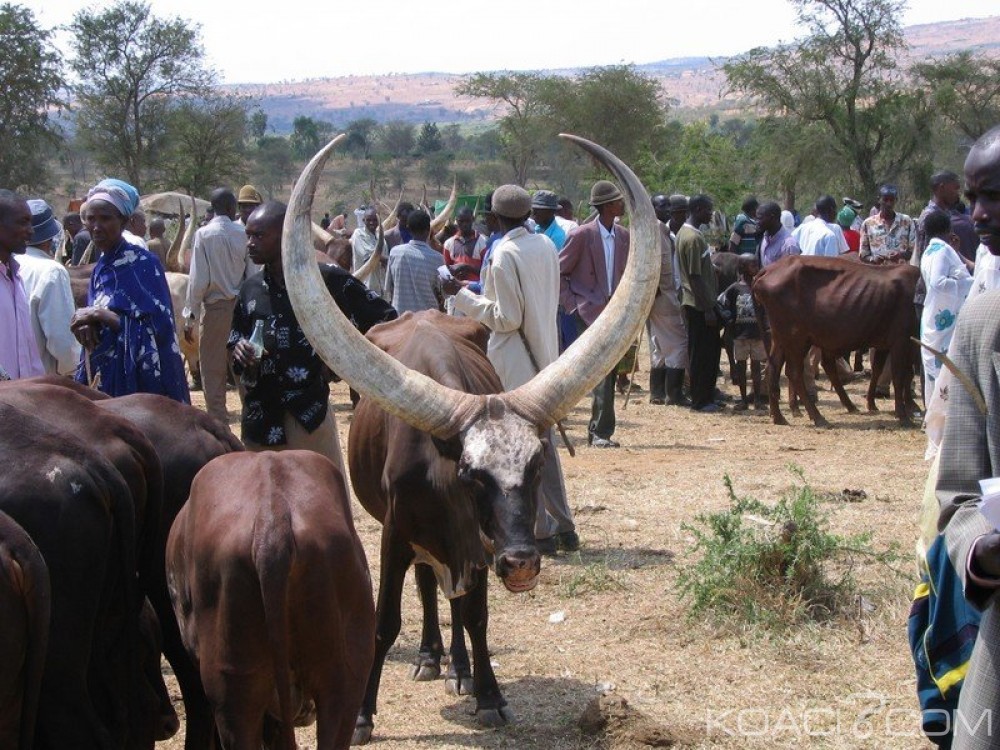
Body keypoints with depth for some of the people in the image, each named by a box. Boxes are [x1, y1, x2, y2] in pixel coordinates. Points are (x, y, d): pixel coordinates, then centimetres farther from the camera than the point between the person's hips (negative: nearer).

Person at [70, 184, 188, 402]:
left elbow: (157, 327, -17)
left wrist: (99, 314, -19)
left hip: (138, 379, -7)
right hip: (104, 376, 7)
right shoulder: (101, 266, 11)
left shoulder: (143, 263, -10)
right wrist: (87, 325, -6)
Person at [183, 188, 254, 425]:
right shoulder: (242, 234, -2)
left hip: (215, 309, -3)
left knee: (213, 372, 5)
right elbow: (253, 277, -1)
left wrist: (190, 317, -4)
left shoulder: (203, 235, -9)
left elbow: (198, 280, -11)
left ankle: (219, 424, 5)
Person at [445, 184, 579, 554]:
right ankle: (563, 527, 17)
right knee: (545, 445, 15)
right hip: (544, 359, 7)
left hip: (514, 366, -7)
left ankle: (541, 531, 4)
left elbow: (507, 318, -17)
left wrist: (462, 295, -10)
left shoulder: (504, 255, -17)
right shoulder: (546, 246, 5)